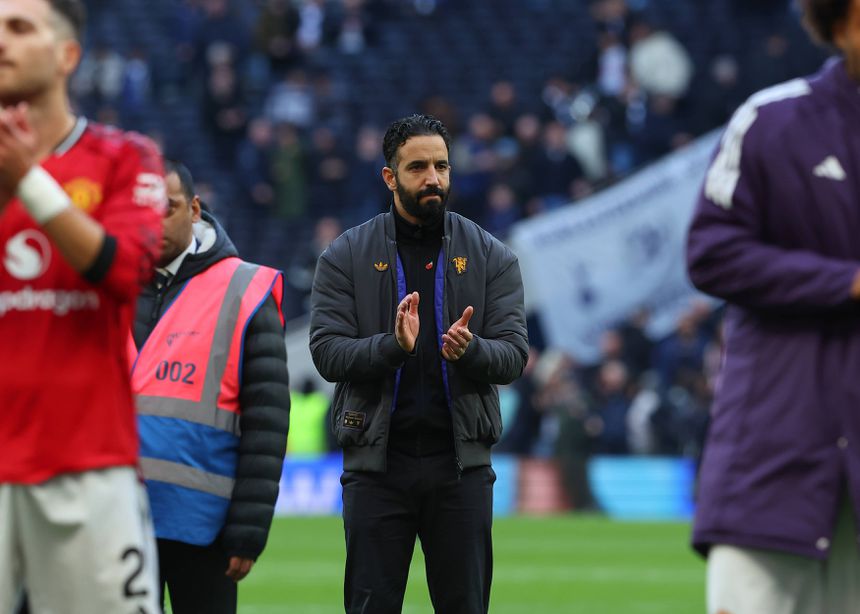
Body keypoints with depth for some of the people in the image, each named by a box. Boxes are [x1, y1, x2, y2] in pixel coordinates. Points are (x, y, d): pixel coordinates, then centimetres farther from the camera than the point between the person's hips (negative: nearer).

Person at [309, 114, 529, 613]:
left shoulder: (491, 257, 6)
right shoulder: (347, 257, 3)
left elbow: (514, 355, 0)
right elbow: (328, 352, -5)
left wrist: (471, 350, -22)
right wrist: (392, 346, -23)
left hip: (461, 461, 1)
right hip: (377, 460, -1)